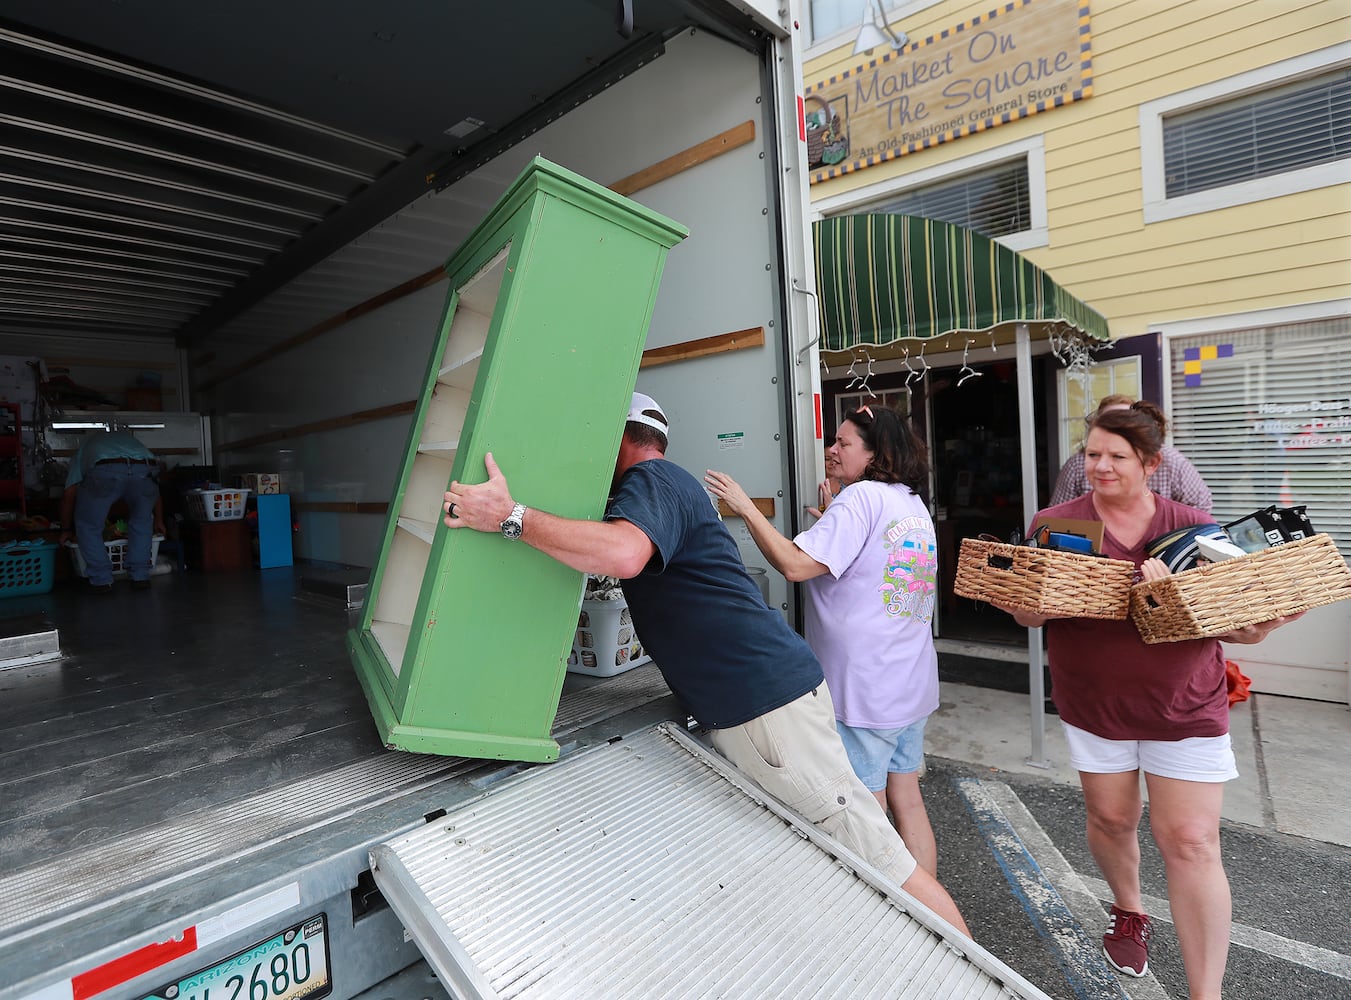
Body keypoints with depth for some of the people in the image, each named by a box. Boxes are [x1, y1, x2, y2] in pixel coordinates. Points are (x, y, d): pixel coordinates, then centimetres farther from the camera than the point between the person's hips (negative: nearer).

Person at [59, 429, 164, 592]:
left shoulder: (83, 449, 39)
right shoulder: (129, 437, 47)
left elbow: (68, 495, 27)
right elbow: (153, 487, 41)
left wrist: (66, 530, 37)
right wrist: (158, 521, 47)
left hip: (105, 472, -2)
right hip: (145, 468, 2)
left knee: (88, 526, 20)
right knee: (141, 522, 27)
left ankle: (102, 580, 18)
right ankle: (140, 576, 23)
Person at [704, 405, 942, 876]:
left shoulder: (862, 498, -17)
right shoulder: (914, 504, 10)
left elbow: (795, 564, -24)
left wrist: (745, 507, -17)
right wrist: (832, 523, 16)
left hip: (865, 692, -9)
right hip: (913, 686, 9)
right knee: (907, 799, 20)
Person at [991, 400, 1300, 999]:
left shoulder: (1192, 525, -1)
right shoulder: (1055, 523, -5)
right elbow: (1026, 613, -5)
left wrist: (1256, 628, -20)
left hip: (1186, 708, 0)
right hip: (1095, 705, 1)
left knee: (1190, 841, 0)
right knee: (1111, 819, 15)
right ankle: (1130, 914, 45)